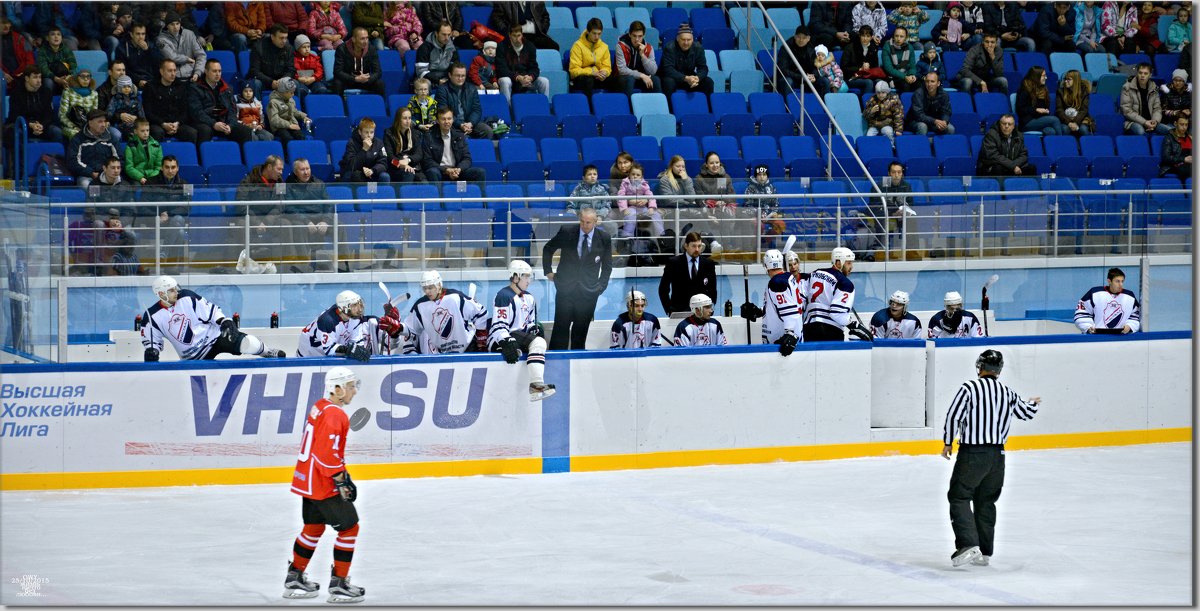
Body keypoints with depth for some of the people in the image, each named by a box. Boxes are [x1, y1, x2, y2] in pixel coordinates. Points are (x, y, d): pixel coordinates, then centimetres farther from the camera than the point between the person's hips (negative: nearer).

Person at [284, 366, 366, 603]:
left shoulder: (320, 406, 11)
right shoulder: (334, 415, -21)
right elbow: (327, 453, -26)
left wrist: (342, 474, 21)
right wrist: (341, 480, -19)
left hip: (308, 480, 10)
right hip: (323, 485, -10)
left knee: (314, 527, 22)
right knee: (349, 527, -1)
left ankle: (295, 578, 30)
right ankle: (339, 584, 2)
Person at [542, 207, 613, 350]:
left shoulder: (604, 238, -1)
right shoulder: (566, 232, -4)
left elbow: (607, 265, 10)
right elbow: (548, 249, 11)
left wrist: (602, 285, 3)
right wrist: (548, 271, 6)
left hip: (588, 290, 1)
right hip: (566, 287, -1)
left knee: (581, 328, 5)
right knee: (561, 326, -4)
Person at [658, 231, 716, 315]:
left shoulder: (708, 264, 9)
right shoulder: (673, 262, 2)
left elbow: (712, 290, 14)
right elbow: (663, 289, 5)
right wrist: (669, 310, -4)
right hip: (678, 311, -2)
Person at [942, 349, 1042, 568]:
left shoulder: (969, 388, -10)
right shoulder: (1008, 394, 7)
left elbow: (953, 416, -13)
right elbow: (1027, 412, 23)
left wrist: (948, 443, 2)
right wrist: (1034, 403, 47)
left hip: (971, 454, -5)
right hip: (997, 455, 5)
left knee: (959, 498, 0)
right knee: (985, 502, 16)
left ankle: (968, 545, -17)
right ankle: (984, 553, 18)